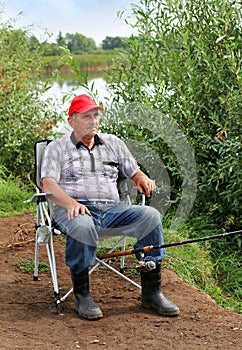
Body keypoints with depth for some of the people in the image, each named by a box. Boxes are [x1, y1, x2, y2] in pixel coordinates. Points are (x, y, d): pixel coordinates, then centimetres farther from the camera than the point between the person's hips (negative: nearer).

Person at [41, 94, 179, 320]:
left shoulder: (113, 143, 25)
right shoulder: (57, 148, 13)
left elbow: (134, 172, 25)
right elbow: (48, 184, -2)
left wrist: (143, 180, -1)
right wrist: (70, 203, -22)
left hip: (111, 209, 4)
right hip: (74, 210, -3)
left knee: (151, 216, -24)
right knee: (82, 226, -40)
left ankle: (151, 292, -18)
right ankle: (82, 296, -24)